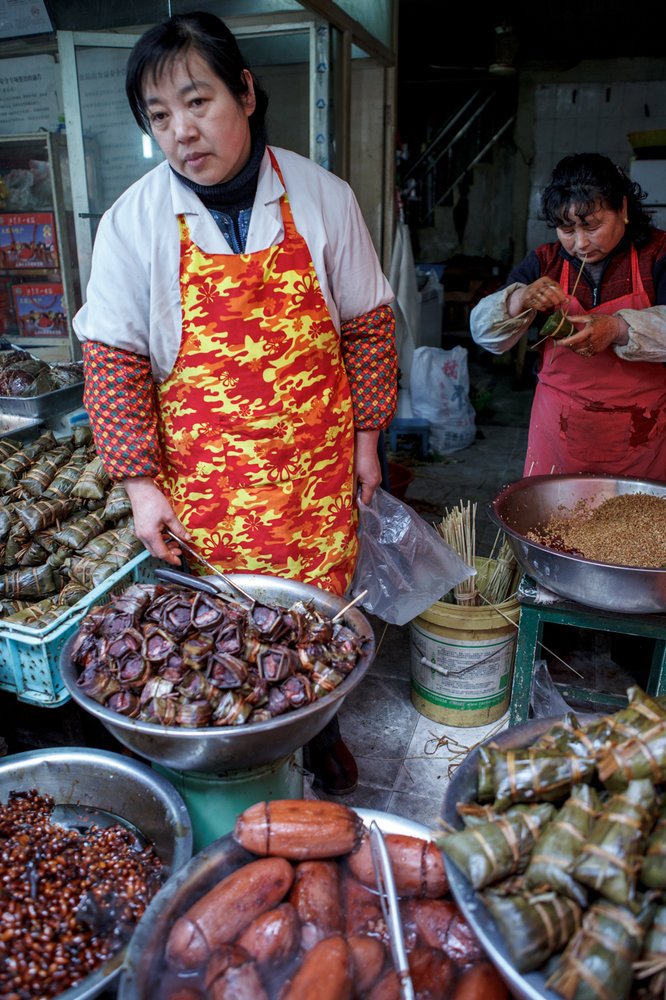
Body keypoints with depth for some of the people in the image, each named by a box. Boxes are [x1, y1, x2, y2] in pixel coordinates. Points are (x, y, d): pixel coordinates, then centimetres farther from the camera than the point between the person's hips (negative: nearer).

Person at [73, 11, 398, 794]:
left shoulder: (322, 197, -3)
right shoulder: (132, 222, -5)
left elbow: (366, 322, 4)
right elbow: (113, 359, -3)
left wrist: (365, 435, 5)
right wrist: (141, 483, -8)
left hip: (315, 466, 1)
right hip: (203, 479, 0)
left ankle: (319, 731, 41)